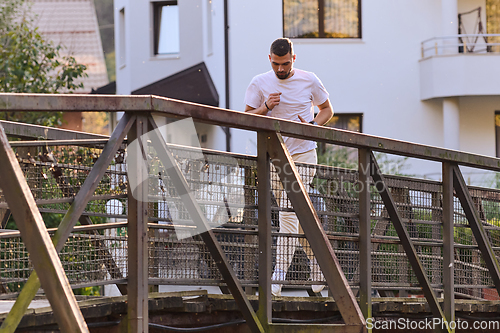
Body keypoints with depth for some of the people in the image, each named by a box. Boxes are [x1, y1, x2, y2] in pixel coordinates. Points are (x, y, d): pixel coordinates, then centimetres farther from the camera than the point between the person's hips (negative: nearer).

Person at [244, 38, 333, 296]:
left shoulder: (309, 80, 1)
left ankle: (279, 275, -15)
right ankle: (316, 263, 16)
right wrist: (265, 107, -14)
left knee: (289, 213, -12)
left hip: (304, 153, -2)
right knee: (297, 214, 4)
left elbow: (327, 109, 13)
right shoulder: (259, 83, 2)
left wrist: (312, 126, -7)